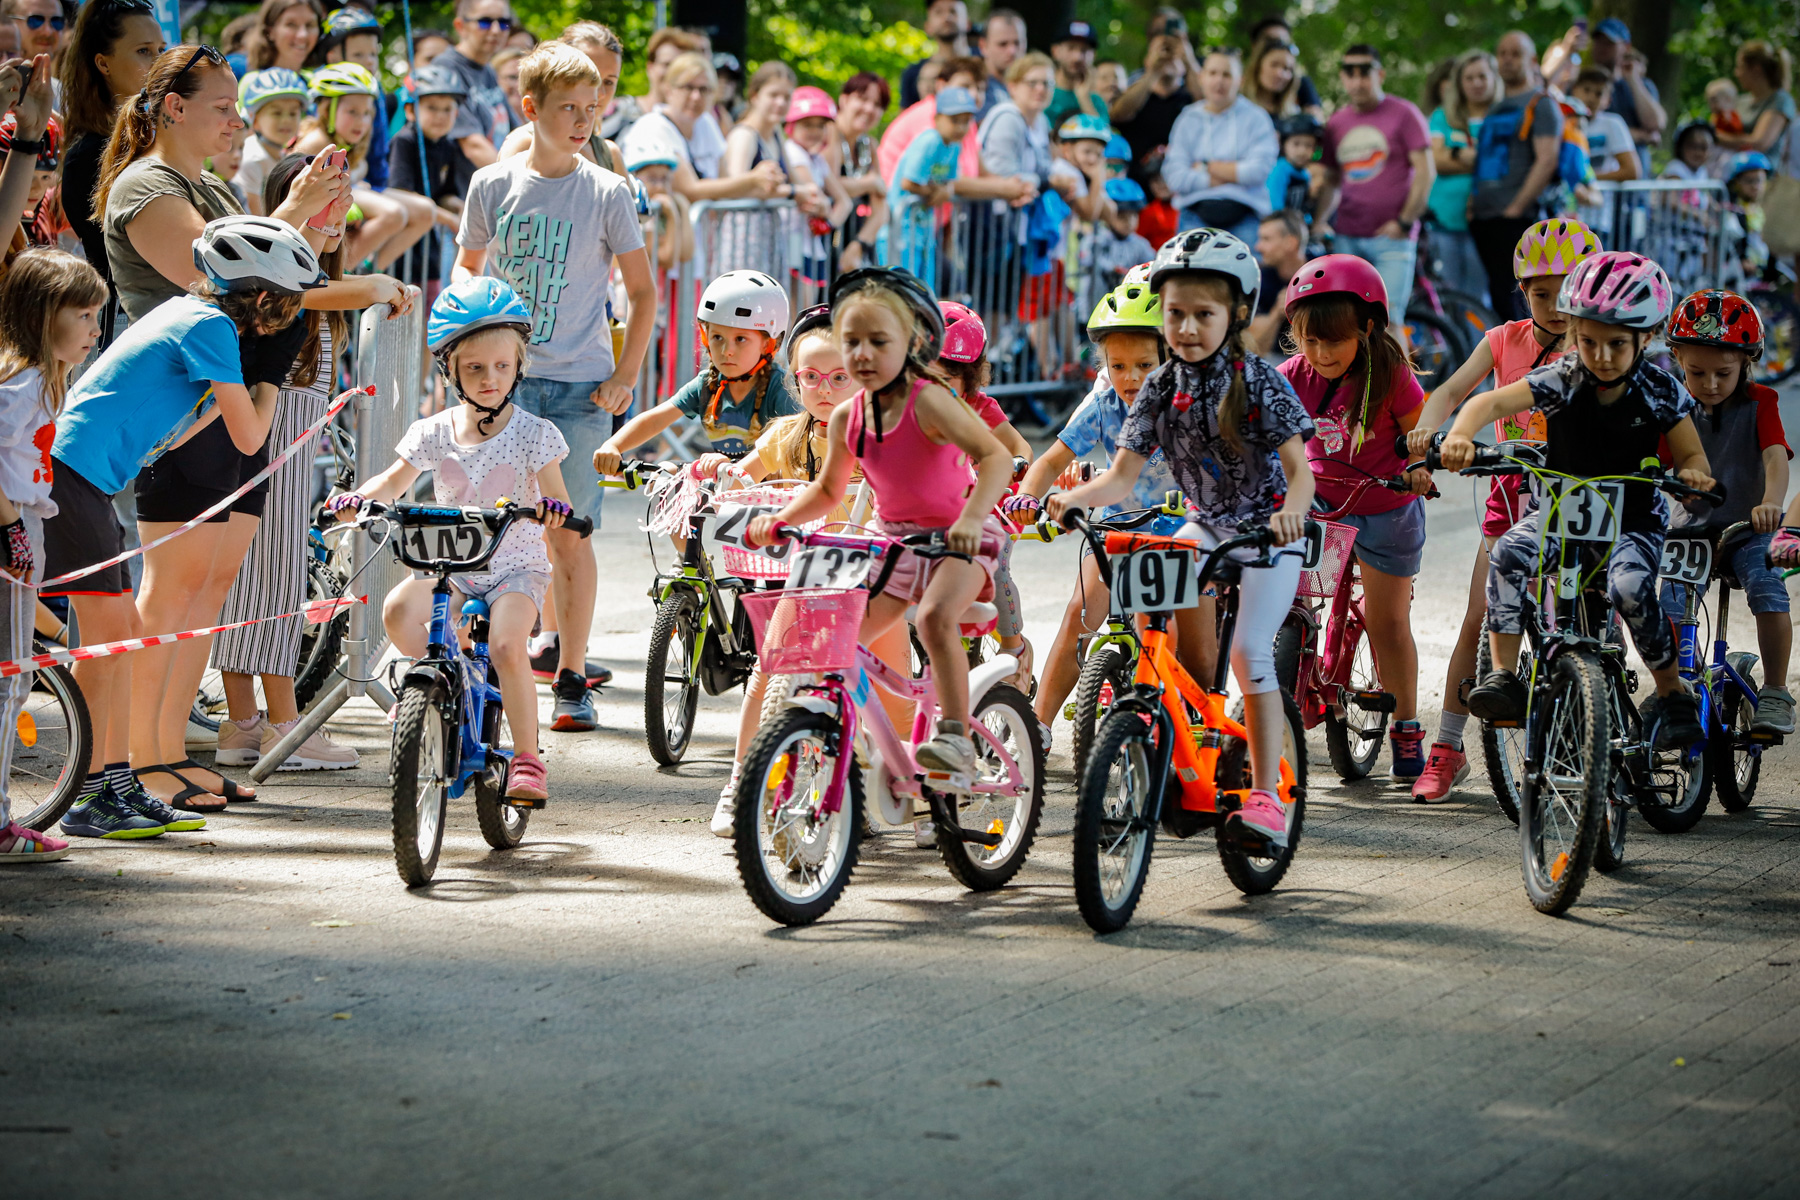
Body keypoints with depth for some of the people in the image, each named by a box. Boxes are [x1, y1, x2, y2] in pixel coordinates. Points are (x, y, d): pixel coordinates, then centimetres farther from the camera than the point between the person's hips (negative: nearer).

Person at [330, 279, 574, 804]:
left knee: (505, 642, -31)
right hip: (449, 566, 3)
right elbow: (394, 481, 6)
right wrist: (358, 499, -15)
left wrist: (553, 509, -35)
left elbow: (556, 500, -11)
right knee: (398, 609, -26)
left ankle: (527, 757, -16)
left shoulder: (533, 434, -5)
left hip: (516, 568, -3)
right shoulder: (435, 432, 3)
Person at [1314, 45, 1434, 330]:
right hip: (1346, 238, 4)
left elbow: (1425, 170, -2)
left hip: (1391, 235, -4)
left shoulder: (1403, 113, 2)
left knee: (1387, 322, -13)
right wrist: (1320, 219, 5)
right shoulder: (1336, 123, 15)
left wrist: (1404, 221, -9)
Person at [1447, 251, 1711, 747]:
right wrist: (1460, 436, -42)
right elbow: (1491, 401, -21)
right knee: (1508, 554, -29)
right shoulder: (1561, 380, -10)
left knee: (1630, 585, -30)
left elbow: (1691, 454, -1)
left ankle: (1671, 693, -8)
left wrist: (1692, 472, -27)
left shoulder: (1660, 392, -8)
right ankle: (1502, 675, -24)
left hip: (1633, 519, -1)